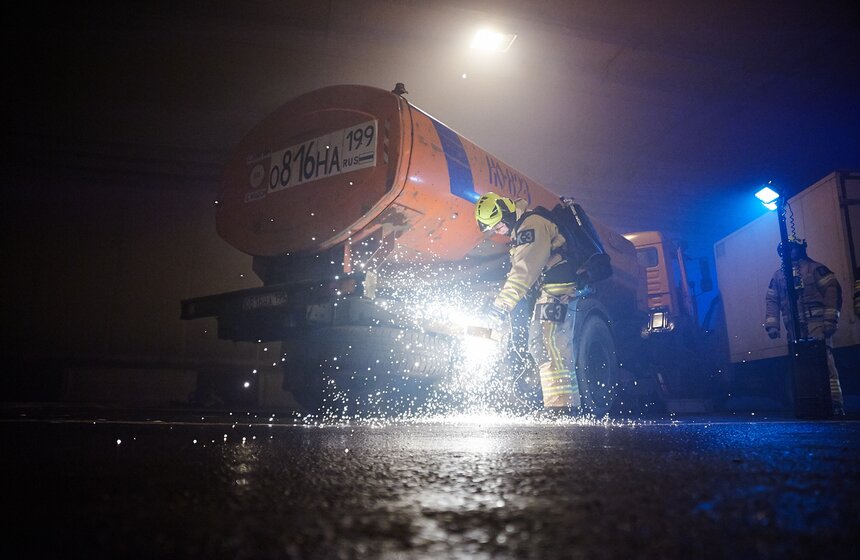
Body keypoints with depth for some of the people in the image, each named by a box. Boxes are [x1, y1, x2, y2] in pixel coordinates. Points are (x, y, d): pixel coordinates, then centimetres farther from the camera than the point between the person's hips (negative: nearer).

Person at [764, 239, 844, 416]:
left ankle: (835, 403, -15)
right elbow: (771, 300, 14)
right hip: (794, 328, 4)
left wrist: (830, 318, -12)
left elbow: (832, 290, -4)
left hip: (816, 323, -4)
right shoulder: (778, 275, 18)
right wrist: (772, 325, 4)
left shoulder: (814, 268, 4)